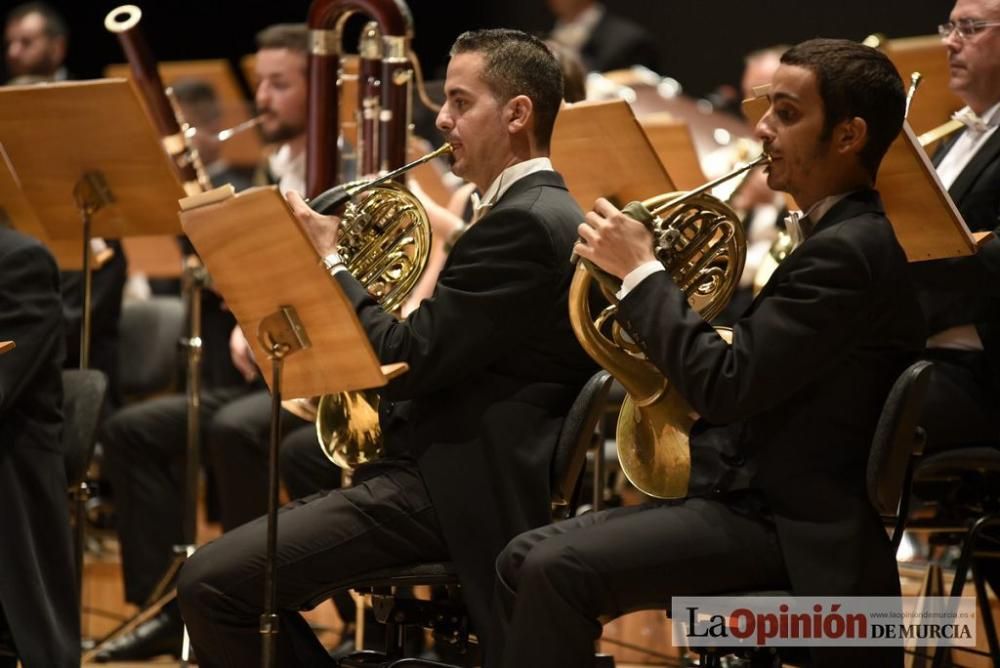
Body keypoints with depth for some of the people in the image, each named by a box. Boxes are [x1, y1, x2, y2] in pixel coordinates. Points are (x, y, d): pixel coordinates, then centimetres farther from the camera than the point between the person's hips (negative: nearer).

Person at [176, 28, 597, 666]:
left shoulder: (525, 222, -16)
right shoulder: (543, 213, 17)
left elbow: (409, 362, -20)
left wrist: (328, 259, -8)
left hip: (456, 489, -11)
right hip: (452, 472, 11)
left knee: (214, 582, -16)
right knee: (236, 569, 15)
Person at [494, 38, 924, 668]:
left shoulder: (851, 250, -18)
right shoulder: (844, 236, 14)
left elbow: (724, 388, -24)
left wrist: (641, 271, -13)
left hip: (786, 532, -10)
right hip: (757, 494, 10)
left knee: (561, 571, -22)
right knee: (525, 562, 5)